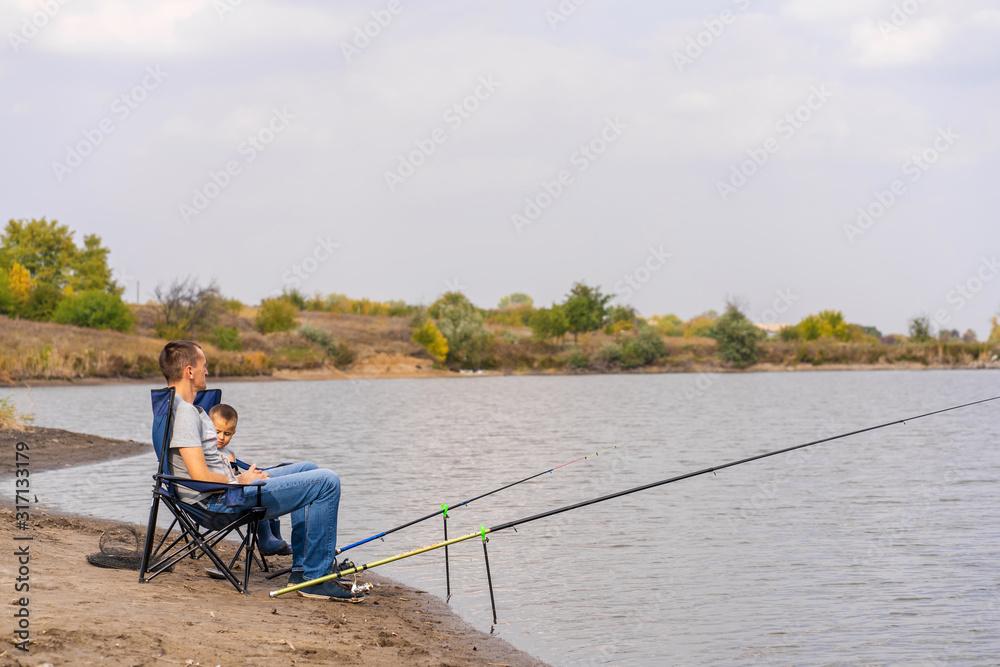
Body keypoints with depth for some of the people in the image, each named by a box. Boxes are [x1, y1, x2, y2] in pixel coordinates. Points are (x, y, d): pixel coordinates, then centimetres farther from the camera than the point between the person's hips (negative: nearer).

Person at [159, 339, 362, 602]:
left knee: (308, 470, 24)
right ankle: (315, 578, -6)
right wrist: (240, 480, -7)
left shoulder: (179, 406, 14)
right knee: (326, 482, -12)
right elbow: (202, 478, -26)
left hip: (226, 490, 11)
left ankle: (301, 569, 21)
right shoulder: (184, 412, -20)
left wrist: (243, 475, 8)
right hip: (221, 503, -11)